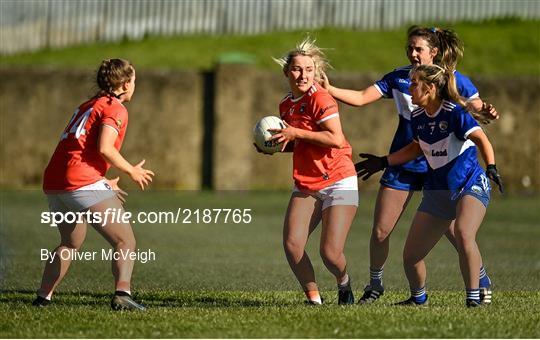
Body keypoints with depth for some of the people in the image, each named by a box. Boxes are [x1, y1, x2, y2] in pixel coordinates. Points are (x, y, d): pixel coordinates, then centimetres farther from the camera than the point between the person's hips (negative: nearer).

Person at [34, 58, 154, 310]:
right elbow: (104, 148, -14)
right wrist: (132, 171, -1)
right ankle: (122, 294, -29)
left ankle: (43, 297, 24)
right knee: (125, 242, -9)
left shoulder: (88, 106, 26)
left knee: (71, 243, 28)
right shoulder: (114, 108, 0)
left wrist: (104, 182, 28)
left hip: (53, 184, 9)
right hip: (83, 183, -9)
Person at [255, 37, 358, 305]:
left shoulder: (320, 98, -13)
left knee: (330, 253, -13)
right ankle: (314, 299, 6)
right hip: (305, 186, 7)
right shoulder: (286, 105, 10)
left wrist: (296, 134, -19)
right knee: (292, 245, -11)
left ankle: (343, 282, 22)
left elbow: (336, 139, -22)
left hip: (338, 182, -7)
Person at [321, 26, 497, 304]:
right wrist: (329, 90, -16)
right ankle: (374, 285, 23)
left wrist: (487, 113, -32)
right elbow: (361, 98, -1)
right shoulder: (398, 78, 3)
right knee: (380, 231, 1)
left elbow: (478, 111, -8)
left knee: (453, 231, -9)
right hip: (402, 165, 3)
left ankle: (482, 281, 12)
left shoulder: (453, 80, -4)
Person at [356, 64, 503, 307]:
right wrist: (383, 162, 23)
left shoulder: (454, 112, -15)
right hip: (436, 192, 7)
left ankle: (473, 298, -25)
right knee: (410, 255, 2)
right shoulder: (417, 118, 5)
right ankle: (418, 298, 30)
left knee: (463, 234, -35)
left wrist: (491, 168, -36)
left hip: (471, 185, -7)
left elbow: (481, 140, -20)